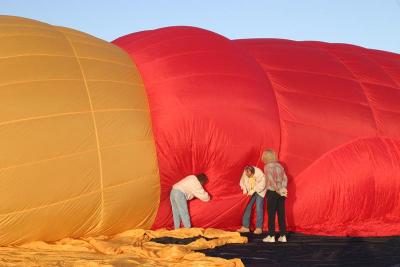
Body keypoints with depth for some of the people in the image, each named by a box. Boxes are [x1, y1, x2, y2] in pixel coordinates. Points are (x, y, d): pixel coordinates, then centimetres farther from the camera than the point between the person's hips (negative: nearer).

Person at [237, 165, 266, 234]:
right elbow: (242, 182, 2)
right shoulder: (245, 174, -14)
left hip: (259, 192, -5)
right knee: (247, 208, 0)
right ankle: (245, 227, 5)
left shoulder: (259, 173, -28)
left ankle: (259, 228, -4)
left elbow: (262, 185, -26)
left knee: (259, 209, -10)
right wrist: (244, 189, -14)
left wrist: (253, 191, -29)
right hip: (250, 193, 5)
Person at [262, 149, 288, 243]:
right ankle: (283, 236, 9)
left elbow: (271, 180, -17)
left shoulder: (267, 167, -8)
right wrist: (283, 188, -9)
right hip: (281, 194, 5)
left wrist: (278, 190, -13)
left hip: (272, 192, -5)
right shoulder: (279, 166, 9)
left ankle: (271, 236, 1)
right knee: (281, 214, 8)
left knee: (271, 215, 0)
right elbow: (285, 178, 0)